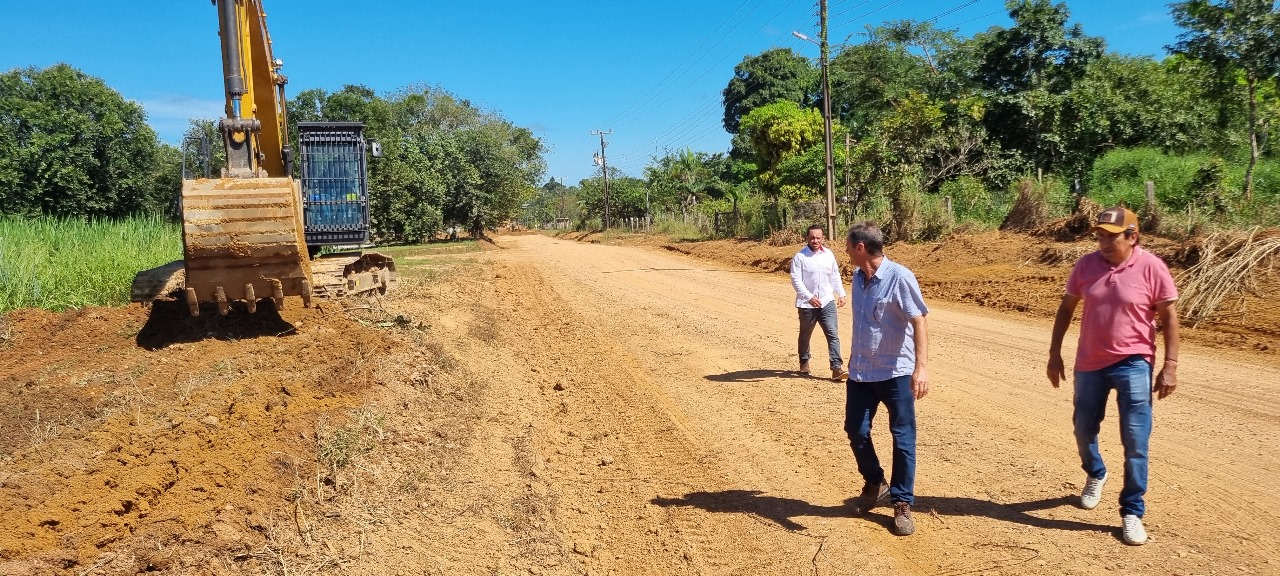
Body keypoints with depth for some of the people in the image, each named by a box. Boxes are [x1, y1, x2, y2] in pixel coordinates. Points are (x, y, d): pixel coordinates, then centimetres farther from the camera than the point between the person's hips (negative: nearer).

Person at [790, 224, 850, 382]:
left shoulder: (828, 255, 5)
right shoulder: (799, 257, -10)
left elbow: (835, 276, 15)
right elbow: (796, 280, -15)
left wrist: (841, 294, 11)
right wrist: (809, 297, -25)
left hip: (827, 302, 2)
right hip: (807, 304, -2)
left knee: (833, 334, -9)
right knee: (805, 335, 15)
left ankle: (837, 368, -11)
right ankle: (804, 362, 38)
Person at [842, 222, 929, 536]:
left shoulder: (899, 277, -16)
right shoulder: (858, 278, 6)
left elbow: (919, 322, -20)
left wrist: (921, 366, -29)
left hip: (896, 372, -7)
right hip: (860, 372, 7)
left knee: (903, 439, 2)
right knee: (856, 431, 10)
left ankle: (902, 504, 13)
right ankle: (875, 484, 33)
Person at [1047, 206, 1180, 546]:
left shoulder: (1151, 268, -11)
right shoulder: (1086, 265, -2)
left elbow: (1169, 317, -6)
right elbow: (1066, 308, 8)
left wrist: (1170, 366, -10)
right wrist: (1054, 353, 6)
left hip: (1133, 365, -3)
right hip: (1090, 364, 4)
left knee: (1135, 442, -3)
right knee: (1084, 429, 17)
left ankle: (1132, 513, 10)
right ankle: (1095, 475, 47)